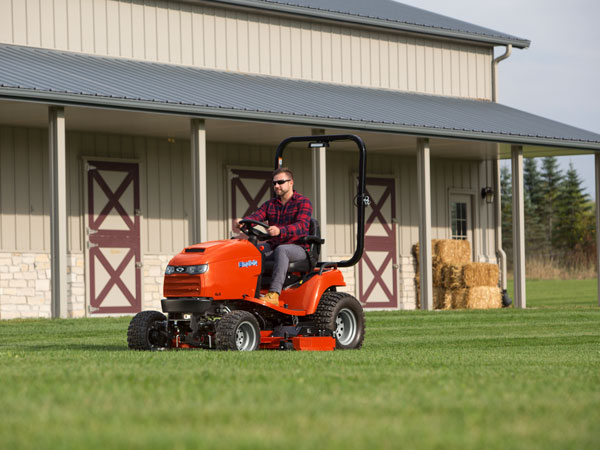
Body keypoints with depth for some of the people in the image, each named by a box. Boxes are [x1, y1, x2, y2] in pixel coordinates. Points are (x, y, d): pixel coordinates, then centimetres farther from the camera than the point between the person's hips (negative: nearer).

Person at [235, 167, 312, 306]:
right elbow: (256, 217, -2)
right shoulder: (270, 204, 17)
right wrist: (242, 222, -27)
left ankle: (274, 294, -50)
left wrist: (280, 231, -40)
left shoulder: (303, 202, -2)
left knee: (281, 250, -39)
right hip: (273, 246, 6)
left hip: (297, 249, -6)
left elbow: (302, 225, -21)